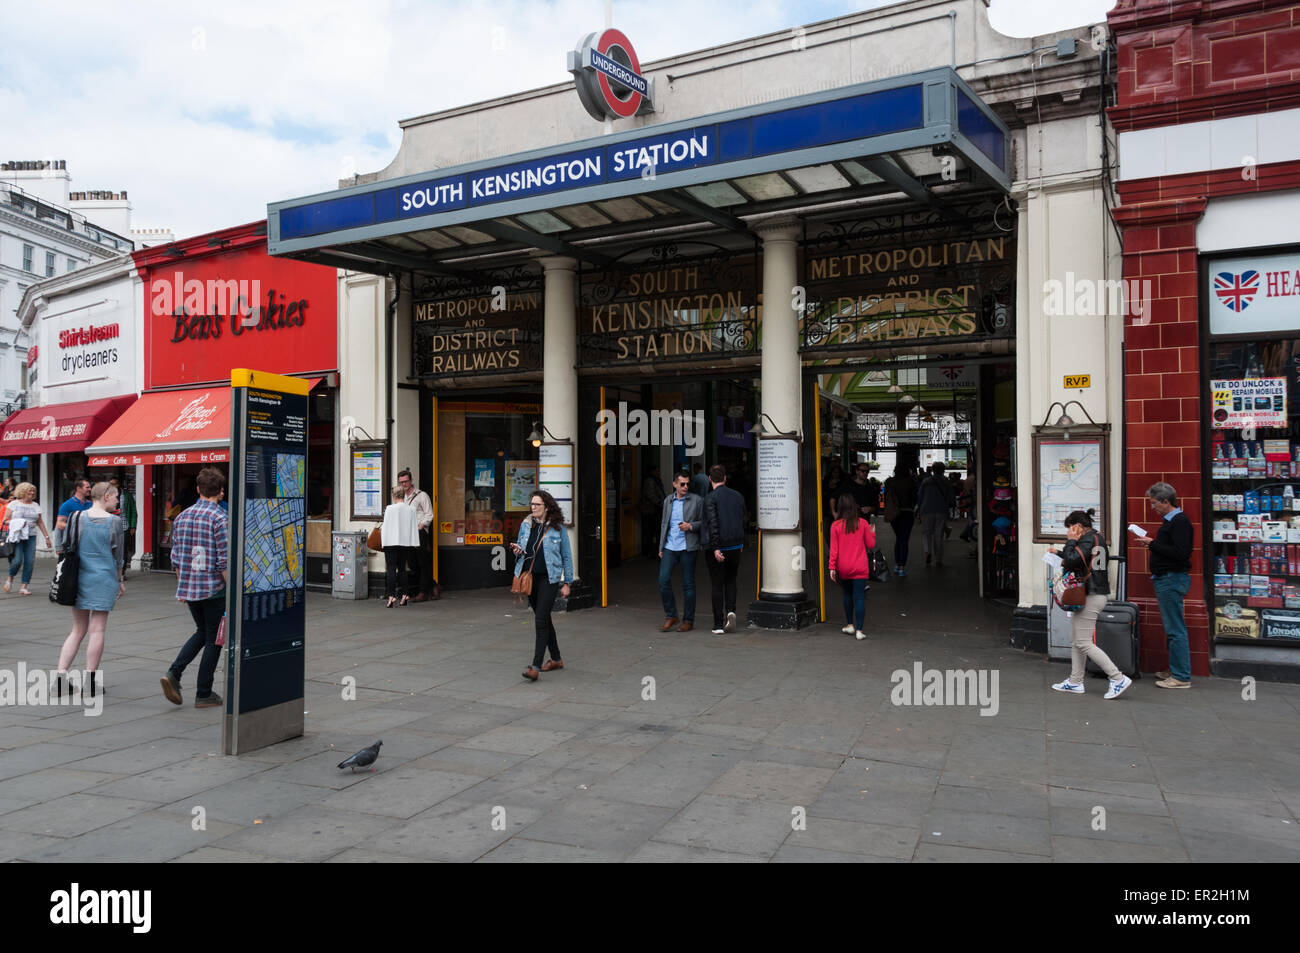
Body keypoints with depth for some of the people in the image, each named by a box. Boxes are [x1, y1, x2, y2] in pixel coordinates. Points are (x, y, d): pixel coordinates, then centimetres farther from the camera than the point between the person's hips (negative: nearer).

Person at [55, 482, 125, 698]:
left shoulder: (76, 517, 3)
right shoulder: (114, 521, -6)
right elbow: (118, 555, -1)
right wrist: (120, 581, 11)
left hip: (79, 579, 4)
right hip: (104, 580, -4)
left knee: (78, 630, 15)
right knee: (97, 630, 2)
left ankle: (60, 673, 4)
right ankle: (90, 682, 5)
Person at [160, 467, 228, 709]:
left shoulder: (182, 516, 7)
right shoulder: (219, 518, -14)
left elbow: (176, 557, 12)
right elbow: (223, 560, -17)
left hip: (188, 588, 6)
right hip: (213, 589, -6)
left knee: (202, 632, 23)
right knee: (213, 639, 6)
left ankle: (174, 673, 6)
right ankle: (204, 694, 11)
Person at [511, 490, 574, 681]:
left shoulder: (558, 528, -3)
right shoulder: (526, 525, 8)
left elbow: (567, 556, 1)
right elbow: (521, 547, 21)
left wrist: (567, 583, -1)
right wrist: (517, 550, -4)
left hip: (549, 579, -5)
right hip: (530, 578, 6)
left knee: (541, 620, -13)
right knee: (543, 619, 14)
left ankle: (535, 666, -13)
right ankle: (556, 659, 28)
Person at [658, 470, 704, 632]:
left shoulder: (696, 501, 0)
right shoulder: (668, 500, 12)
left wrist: (691, 526, -15)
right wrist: (661, 547, 15)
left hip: (687, 547, -3)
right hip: (670, 547, 3)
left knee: (688, 584, 2)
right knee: (663, 580, -6)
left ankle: (688, 620, 12)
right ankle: (671, 616, 10)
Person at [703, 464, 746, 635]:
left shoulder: (710, 498, -11)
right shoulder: (738, 496, 5)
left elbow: (712, 524, -19)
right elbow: (742, 522, 12)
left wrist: (715, 548, -19)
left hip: (717, 548, -4)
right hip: (735, 546, 4)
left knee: (717, 585, 3)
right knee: (730, 582, 19)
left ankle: (718, 625, 4)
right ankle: (731, 611, -3)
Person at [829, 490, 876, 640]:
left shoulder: (836, 525, -6)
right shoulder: (863, 523, -5)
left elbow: (834, 549, -6)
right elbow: (871, 545, 2)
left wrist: (832, 567, -1)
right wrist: (872, 533, 20)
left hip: (843, 568, 1)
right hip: (860, 568, -1)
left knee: (847, 595, 20)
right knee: (859, 597, -1)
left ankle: (850, 625, 27)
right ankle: (859, 630, -5)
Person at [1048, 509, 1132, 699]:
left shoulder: (1088, 539, -15)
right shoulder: (1094, 538, 16)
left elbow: (1072, 562, -22)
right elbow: (1078, 561, 25)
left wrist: (1070, 541, -11)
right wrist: (1059, 552, 26)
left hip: (1091, 597, -11)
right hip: (1088, 595, 11)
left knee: (1083, 643, -8)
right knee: (1075, 640, 14)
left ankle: (1118, 678, -6)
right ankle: (1075, 682, 19)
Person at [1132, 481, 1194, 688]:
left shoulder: (1180, 521, -15)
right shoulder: (1170, 520, 16)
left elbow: (1180, 553, -24)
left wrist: (1153, 544, -17)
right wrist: (1151, 544, 8)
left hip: (1172, 579, -11)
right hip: (1166, 579, 11)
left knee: (1175, 630, -7)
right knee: (1172, 628, 16)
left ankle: (1181, 677, -3)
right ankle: (1175, 670, 24)